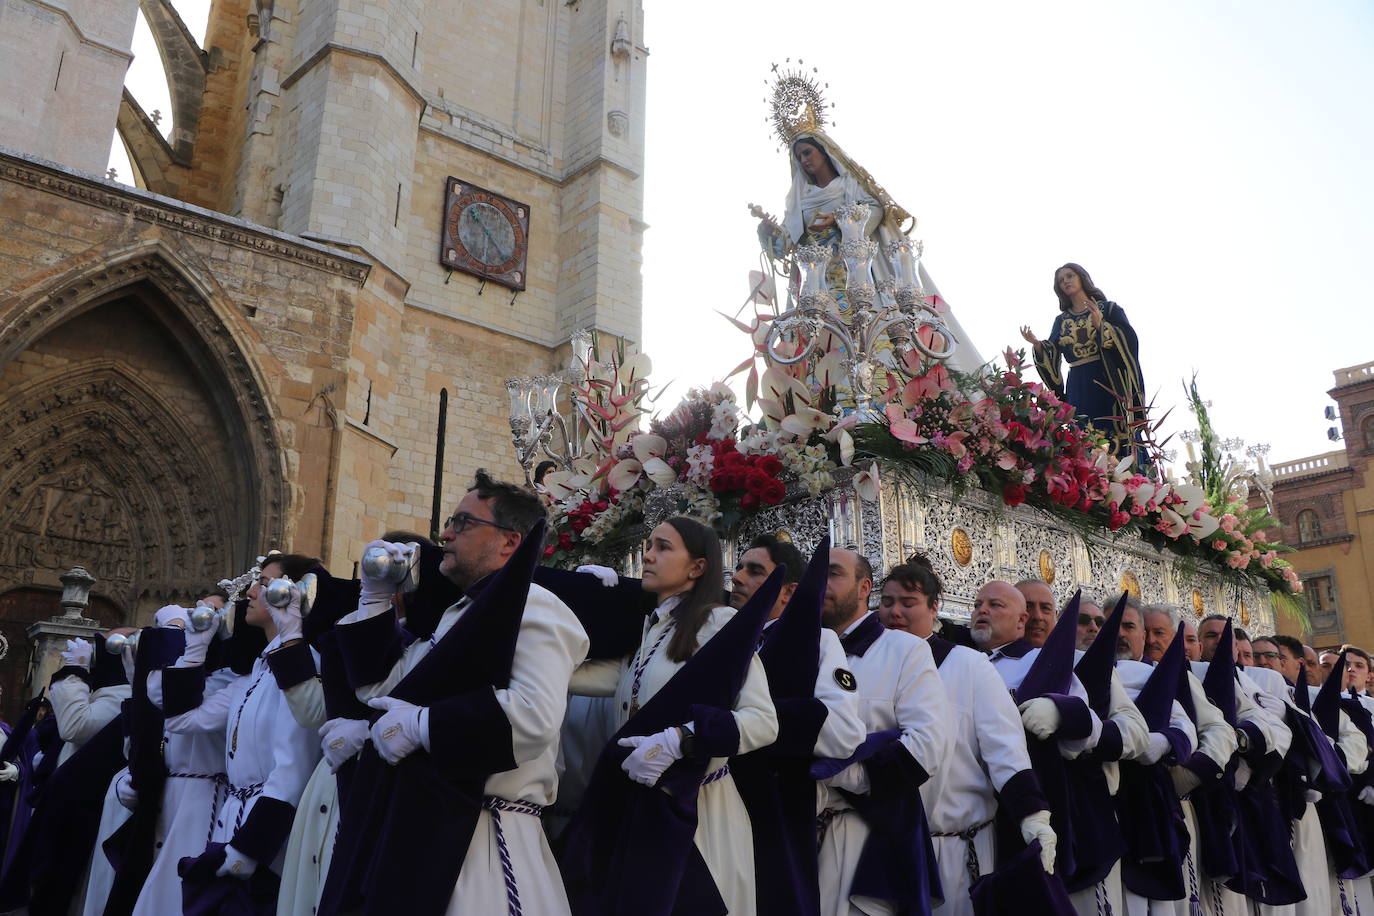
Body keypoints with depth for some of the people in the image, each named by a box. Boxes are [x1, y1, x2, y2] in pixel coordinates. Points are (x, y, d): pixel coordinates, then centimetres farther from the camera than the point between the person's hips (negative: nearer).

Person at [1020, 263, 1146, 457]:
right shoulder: (1061, 321, 19)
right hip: (1078, 390, 3)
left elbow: (1129, 340, -4)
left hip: (1109, 384, -3)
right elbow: (1051, 357, 11)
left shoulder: (1109, 309, 9)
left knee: (1117, 447, -12)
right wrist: (1036, 344, -7)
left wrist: (1101, 325, -15)